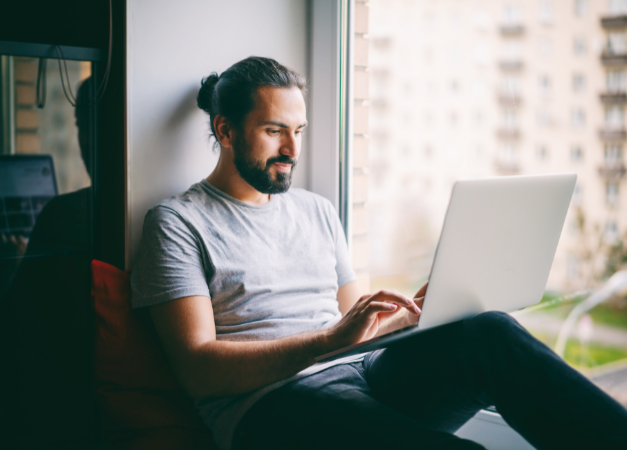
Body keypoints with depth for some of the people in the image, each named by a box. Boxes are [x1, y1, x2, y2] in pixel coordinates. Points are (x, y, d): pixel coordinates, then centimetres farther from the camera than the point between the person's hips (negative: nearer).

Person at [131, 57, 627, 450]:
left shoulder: (318, 210, 23)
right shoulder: (178, 222, 4)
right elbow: (198, 369, -8)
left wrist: (411, 314, 1)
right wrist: (329, 340, -20)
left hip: (360, 373, 6)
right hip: (269, 404, -5)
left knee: (489, 333, -26)